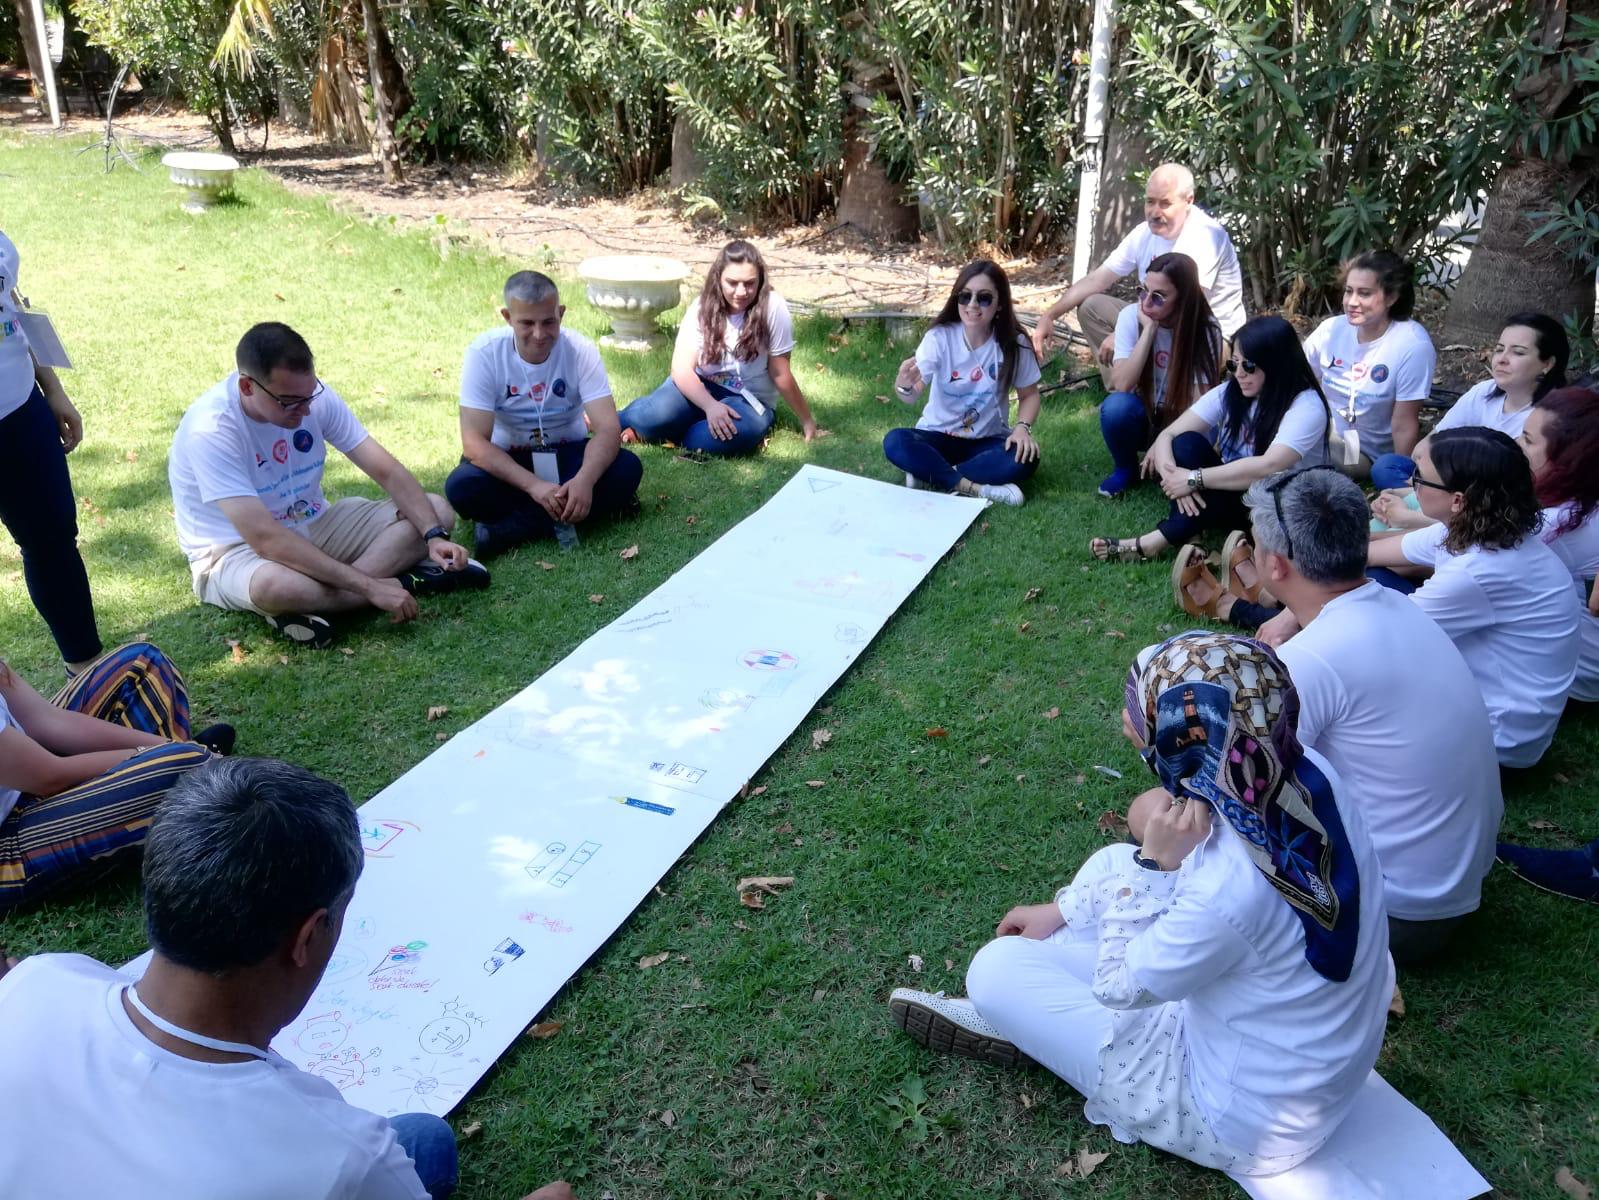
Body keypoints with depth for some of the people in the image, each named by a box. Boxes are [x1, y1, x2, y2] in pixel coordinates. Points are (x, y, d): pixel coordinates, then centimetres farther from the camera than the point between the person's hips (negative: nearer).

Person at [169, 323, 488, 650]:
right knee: (275, 586, -43)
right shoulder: (210, 430, -27)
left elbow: (388, 472, -9)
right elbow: (265, 538, -34)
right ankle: (408, 581, -18)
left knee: (437, 510, -7)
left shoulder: (312, 394, -11)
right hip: (236, 552, -6)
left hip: (314, 526, 7)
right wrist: (369, 586, -37)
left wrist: (435, 536, -25)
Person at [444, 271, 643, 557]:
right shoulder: (484, 353, -19)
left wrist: (585, 480, -44)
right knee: (461, 487, -32)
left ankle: (511, 526, -25)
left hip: (567, 454, 2)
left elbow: (608, 429, -23)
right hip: (506, 459, -1)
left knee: (627, 468, -27)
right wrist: (533, 485, -38)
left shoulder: (580, 350, -17)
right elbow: (474, 442, -24)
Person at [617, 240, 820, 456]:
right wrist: (710, 406, -32)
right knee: (655, 415, -31)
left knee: (740, 432, -37)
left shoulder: (773, 308, -18)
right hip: (701, 388, 1)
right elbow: (682, 369, -15)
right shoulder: (703, 306, -9)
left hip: (750, 401, -1)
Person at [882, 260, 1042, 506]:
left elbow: (1029, 395, 2)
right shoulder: (939, 337, -15)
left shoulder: (1014, 344, -10)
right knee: (895, 442, -30)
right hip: (939, 436, -1)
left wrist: (1022, 427, -19)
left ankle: (930, 473, -22)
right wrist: (903, 386, -51)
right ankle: (974, 488, -28)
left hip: (987, 440, 1)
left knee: (1025, 458, -31)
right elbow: (913, 395, -26)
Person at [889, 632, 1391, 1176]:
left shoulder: (1231, 892, -39)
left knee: (996, 968, -5)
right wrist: (1062, 911, 7)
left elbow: (1119, 985, -20)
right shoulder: (1308, 771, -17)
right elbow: (1205, 862, 2)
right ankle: (1017, 1014, 31)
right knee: (1112, 865, 14)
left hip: (1244, 1119, -7)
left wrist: (1152, 863, -26)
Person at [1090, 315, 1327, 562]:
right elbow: (1168, 435, -11)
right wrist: (1174, 478, -32)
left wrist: (1194, 479, -34)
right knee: (1188, 442, -20)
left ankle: (1160, 540, -32)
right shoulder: (1229, 393, -4)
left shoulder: (1306, 405, -20)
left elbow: (1270, 467, -35)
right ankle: (1178, 531, -32)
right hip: (1231, 493, 4)